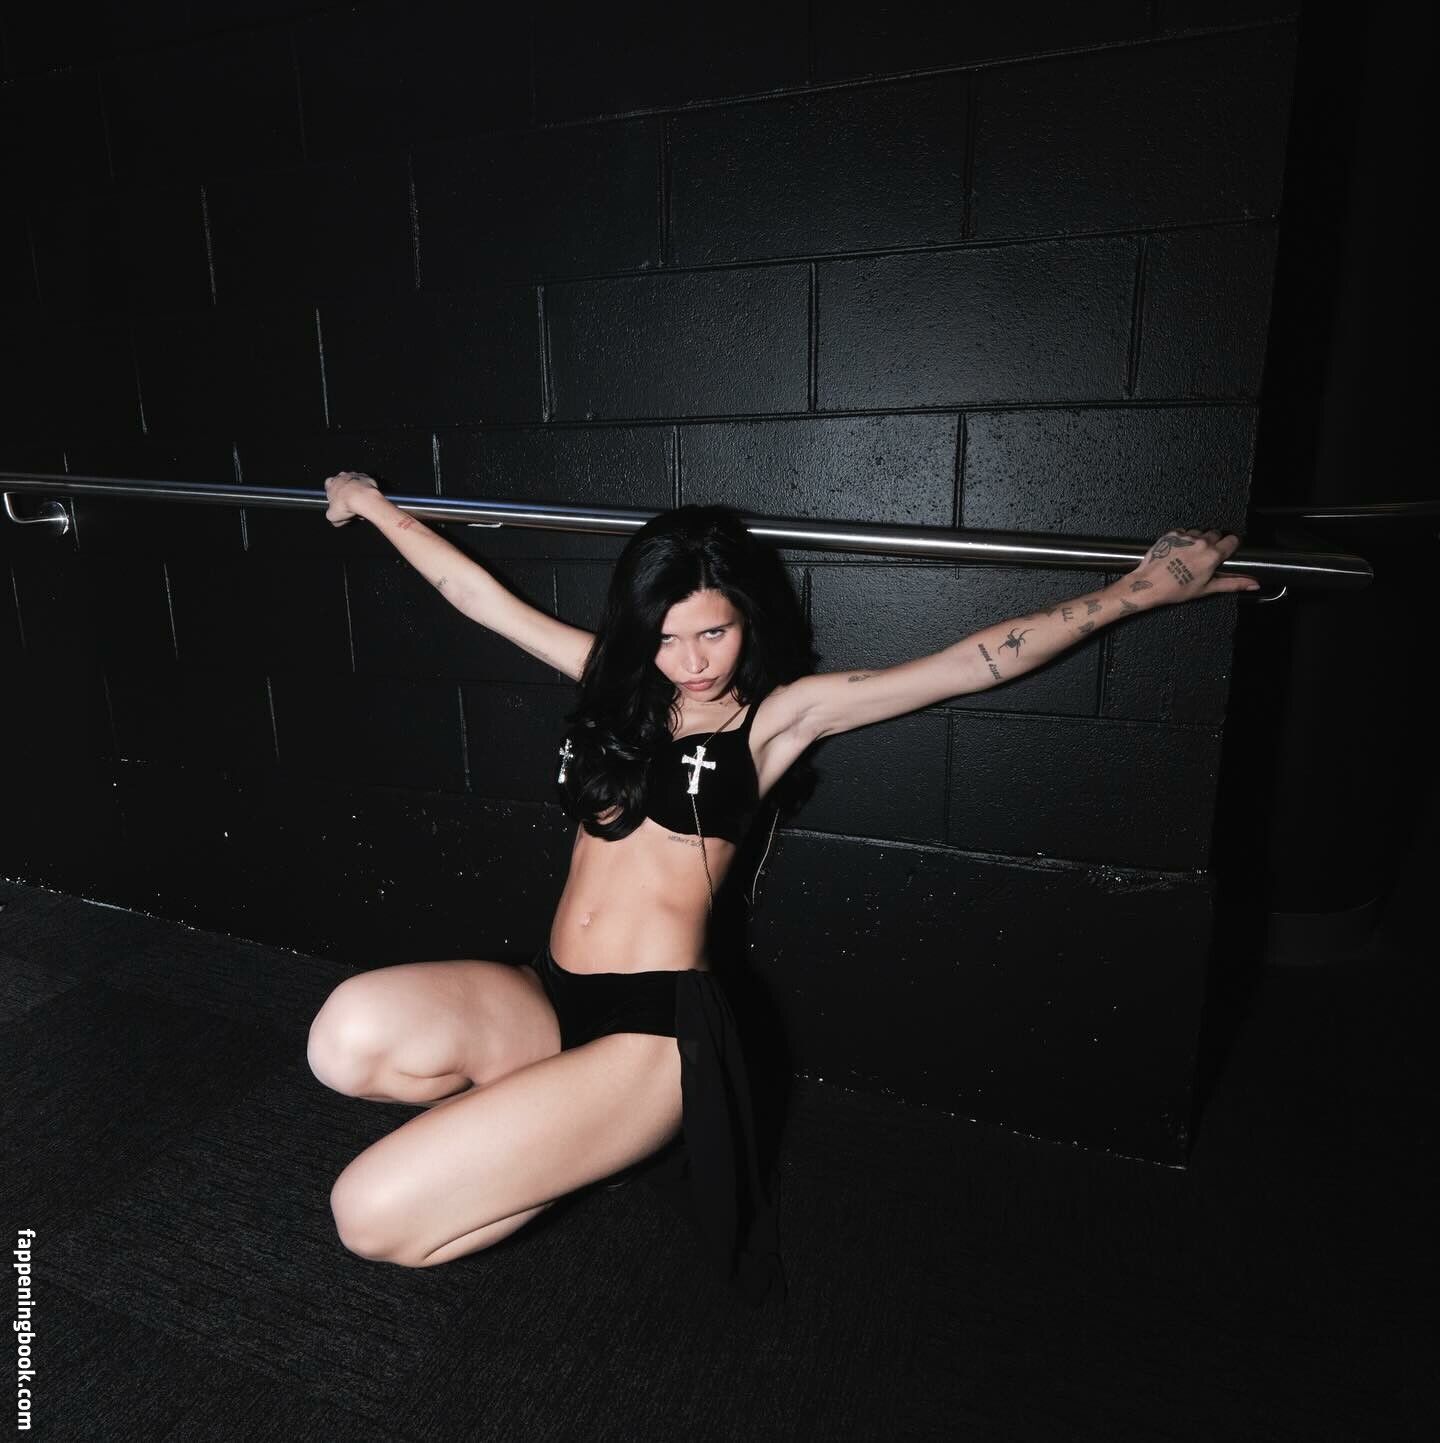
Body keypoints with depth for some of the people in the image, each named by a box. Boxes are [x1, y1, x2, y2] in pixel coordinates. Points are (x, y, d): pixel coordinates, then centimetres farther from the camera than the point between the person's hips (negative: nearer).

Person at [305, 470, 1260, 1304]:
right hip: (545, 996, 6)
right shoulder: (617, 683, 10)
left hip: (655, 1026, -6)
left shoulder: (777, 716, -2)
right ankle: (548, 1117, 4)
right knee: (351, 1035, -24)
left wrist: (1137, 590, -6)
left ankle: (573, 1135, 11)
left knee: (375, 1216, -18)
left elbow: (972, 666, -4)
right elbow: (483, 597, 18)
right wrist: (375, 506, 27)